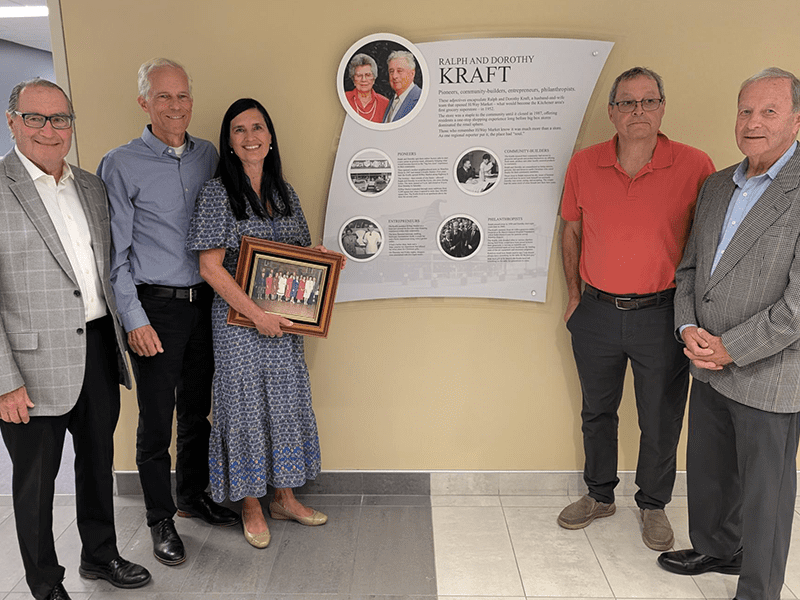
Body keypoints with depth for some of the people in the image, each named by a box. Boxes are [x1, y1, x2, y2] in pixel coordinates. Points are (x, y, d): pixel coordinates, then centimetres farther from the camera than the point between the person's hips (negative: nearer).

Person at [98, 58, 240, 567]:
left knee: (198, 410, 16)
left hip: (204, 301, 4)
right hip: (156, 307, -4)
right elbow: (115, 253, -7)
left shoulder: (208, 156, 8)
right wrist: (135, 320, -11)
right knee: (156, 421, 5)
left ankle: (194, 496, 36)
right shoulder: (121, 166, -6)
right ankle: (161, 520, 23)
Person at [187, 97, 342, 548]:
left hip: (283, 321, 6)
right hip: (239, 321, -5)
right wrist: (257, 314, -18)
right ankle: (251, 507, 22)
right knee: (246, 408, 4)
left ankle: (285, 497, 29)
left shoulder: (284, 192, 9)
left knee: (288, 403, 12)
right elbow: (210, 266, -13)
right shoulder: (218, 193, -8)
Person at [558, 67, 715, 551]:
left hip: (662, 315, -2)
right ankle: (600, 496, 38)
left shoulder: (695, 166, -8)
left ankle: (654, 505, 35)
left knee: (661, 420, 11)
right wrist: (575, 295, 9)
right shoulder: (584, 165, -1)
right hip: (597, 311, 2)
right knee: (597, 411, 17)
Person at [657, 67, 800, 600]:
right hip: (709, 371, 7)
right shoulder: (718, 185, 8)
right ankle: (715, 549, 47)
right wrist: (689, 329, -5)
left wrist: (731, 349, -17)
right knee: (707, 471, 23)